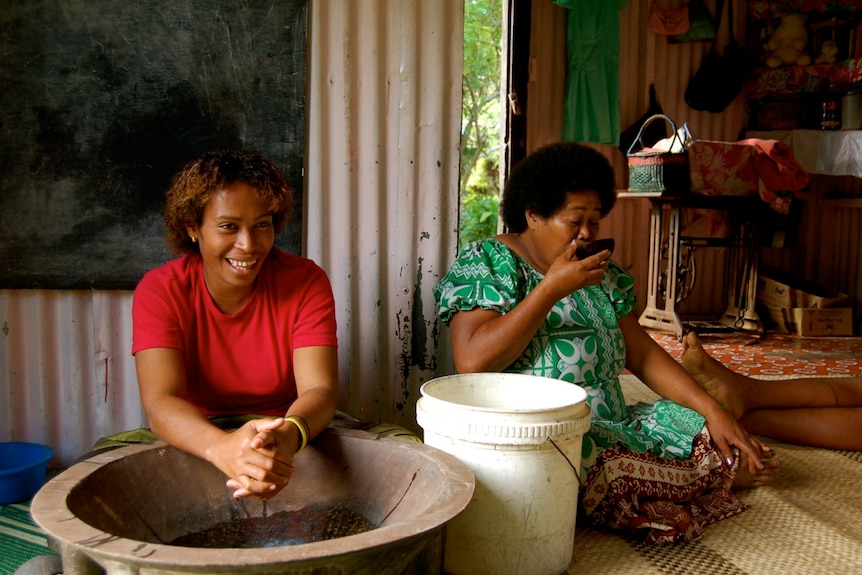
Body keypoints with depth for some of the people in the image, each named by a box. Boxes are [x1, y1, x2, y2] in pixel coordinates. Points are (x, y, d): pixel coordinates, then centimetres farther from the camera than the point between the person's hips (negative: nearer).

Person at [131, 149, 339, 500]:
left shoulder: (306, 282, -10)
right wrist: (222, 446, -45)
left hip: (294, 435, -1)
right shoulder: (159, 290, -10)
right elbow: (160, 402, -23)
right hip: (195, 442, 2)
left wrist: (288, 435, -44)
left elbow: (319, 390, -19)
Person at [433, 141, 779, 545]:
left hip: (612, 427, 6)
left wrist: (714, 411, 0)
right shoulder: (485, 262, -6)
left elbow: (643, 355, 13)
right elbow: (471, 363, -20)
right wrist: (552, 287, -19)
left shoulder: (602, 272, 14)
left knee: (717, 441, -16)